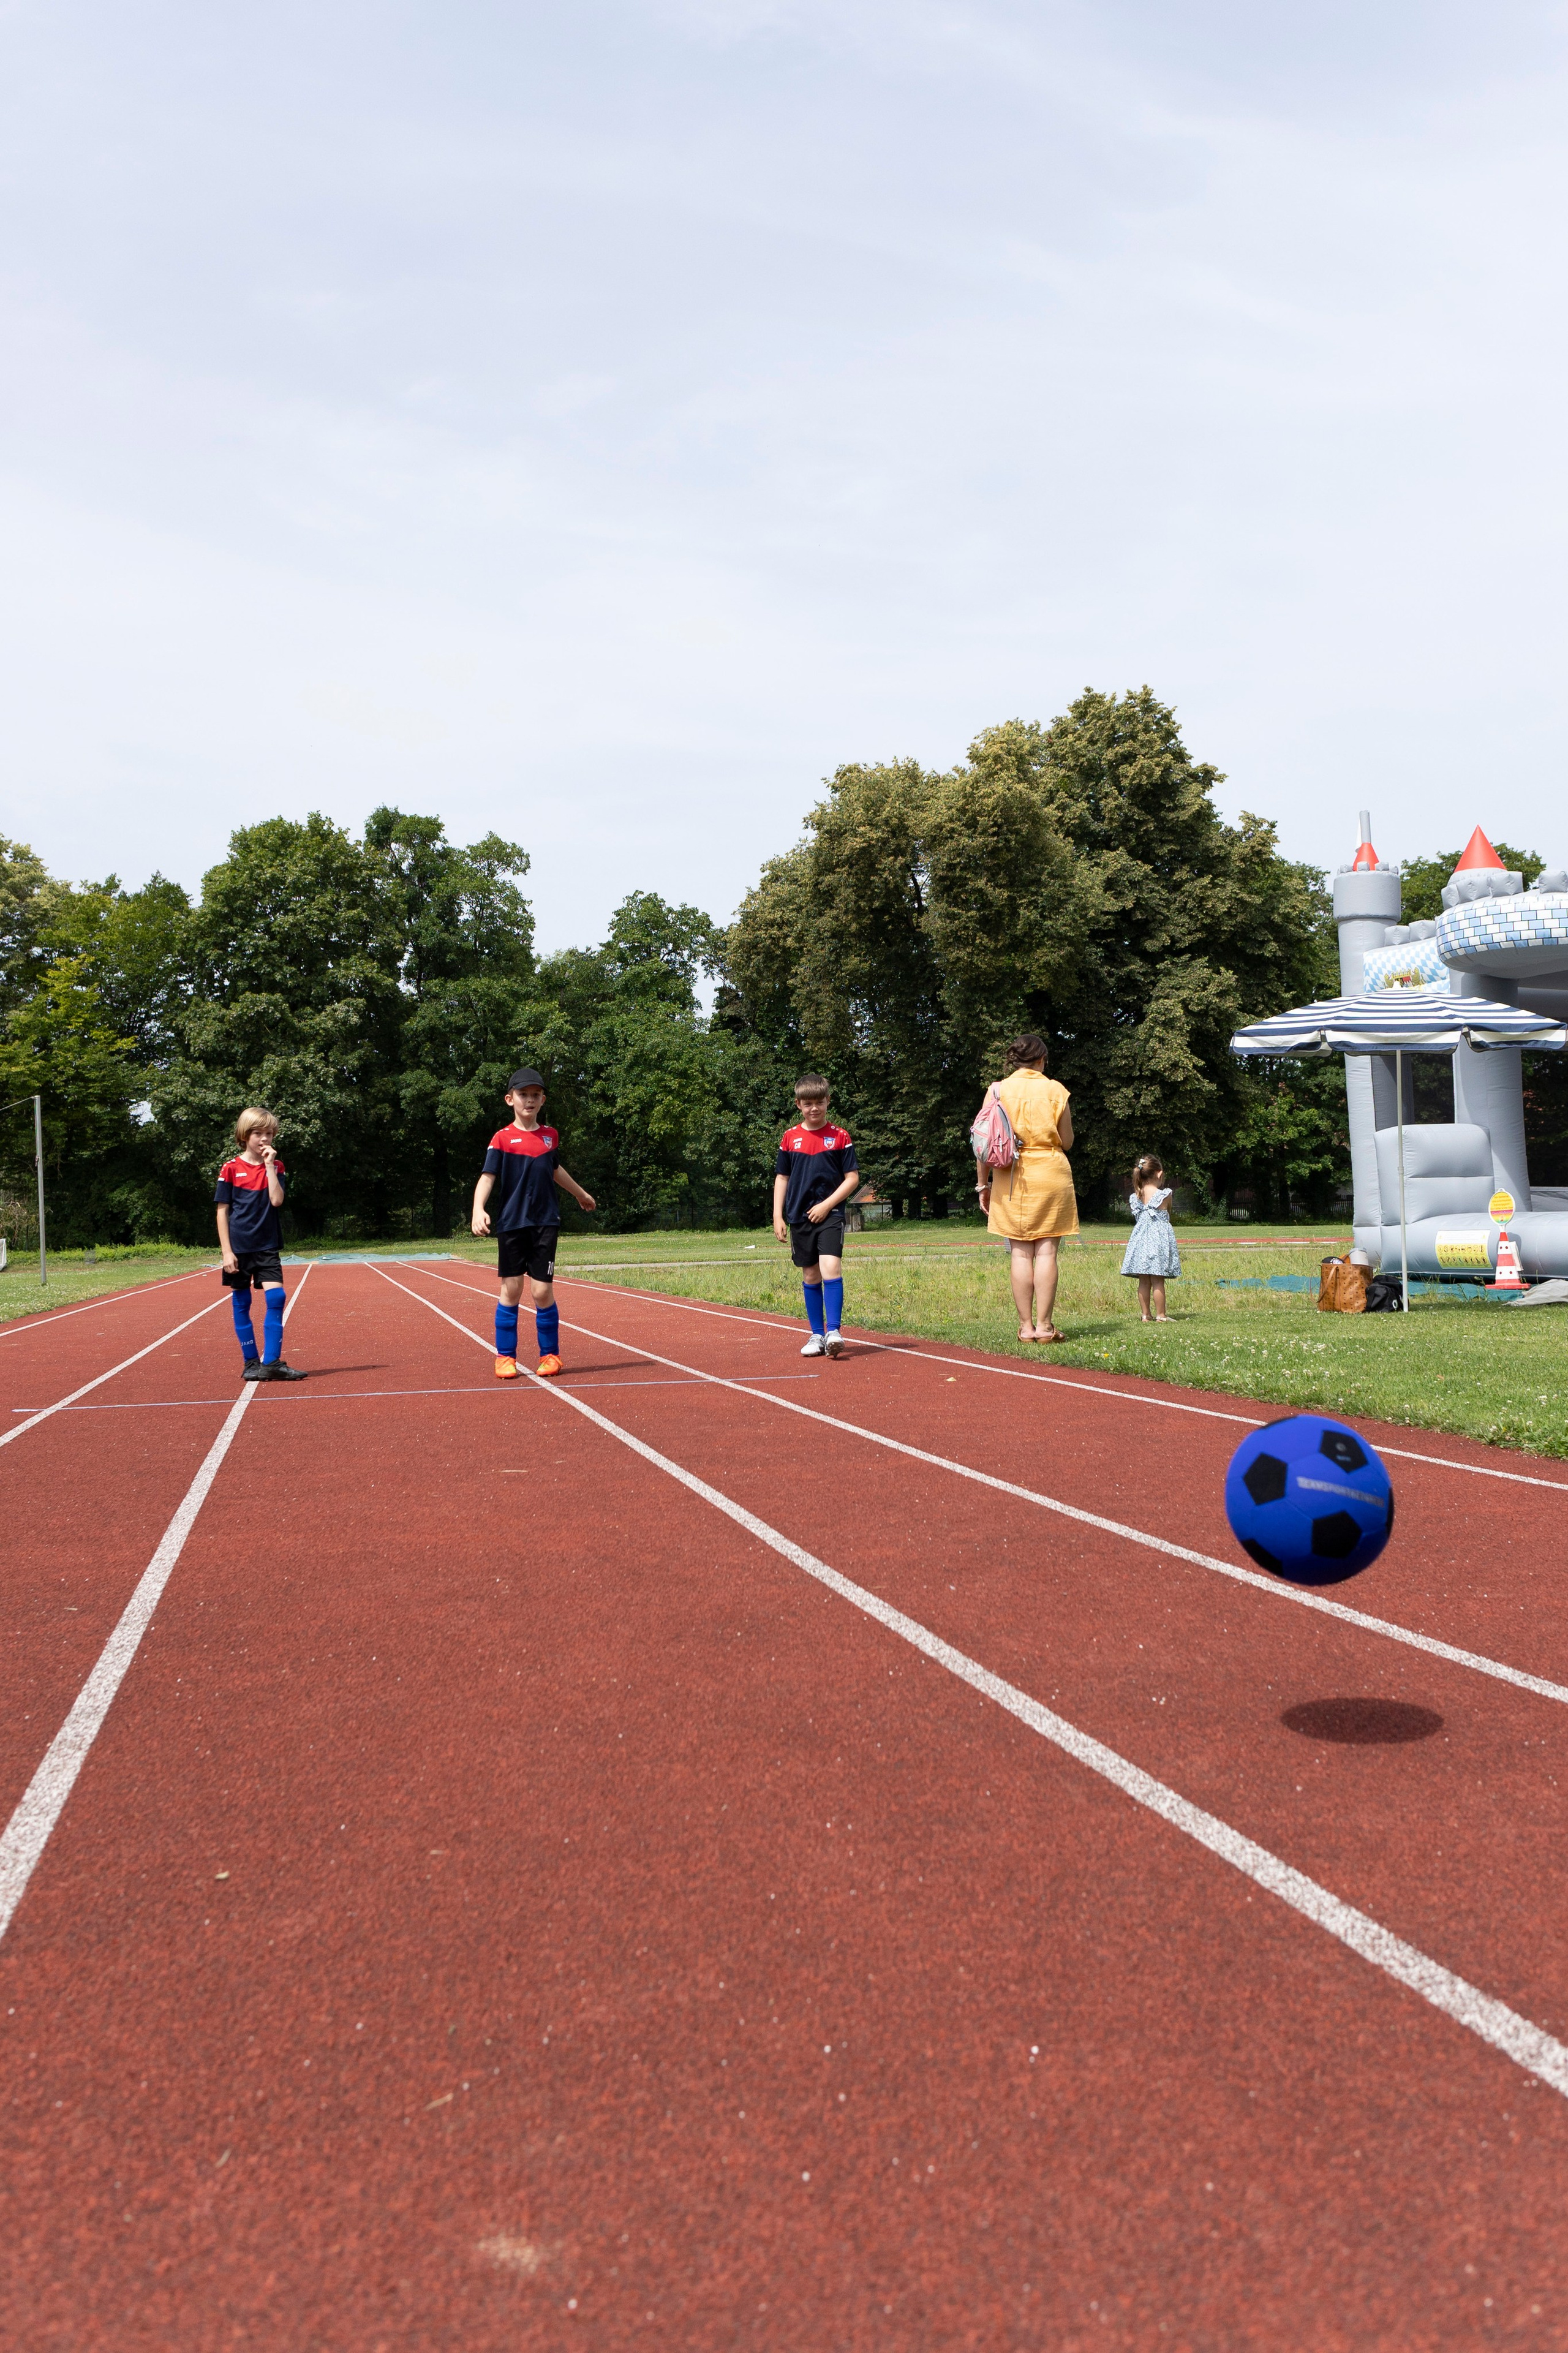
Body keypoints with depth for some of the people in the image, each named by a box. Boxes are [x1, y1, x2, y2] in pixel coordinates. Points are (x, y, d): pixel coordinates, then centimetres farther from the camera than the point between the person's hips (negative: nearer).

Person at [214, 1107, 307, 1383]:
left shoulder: (276, 1167, 5)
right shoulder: (231, 1168, -2)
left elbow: (276, 1200, -11)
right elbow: (222, 1211, -2)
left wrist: (269, 1165, -13)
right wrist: (227, 1251, -8)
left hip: (268, 1247, 2)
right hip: (239, 1248, -2)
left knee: (276, 1298, -11)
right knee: (241, 1304, 4)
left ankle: (271, 1363, -8)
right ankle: (251, 1363, 14)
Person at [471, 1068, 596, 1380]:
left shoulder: (551, 1136, 10)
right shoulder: (502, 1138, -2)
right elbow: (488, 1177, -11)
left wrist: (580, 1193, 43)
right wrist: (478, 1209, -28)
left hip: (544, 1224, 2)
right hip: (511, 1224, -2)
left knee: (543, 1291, -2)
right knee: (510, 1289, 2)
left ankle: (550, 1354, 13)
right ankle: (505, 1357, 13)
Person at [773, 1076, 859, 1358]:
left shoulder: (840, 1136, 0)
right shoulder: (790, 1137, 7)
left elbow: (852, 1178, 0)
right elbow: (781, 1177, 11)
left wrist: (827, 1205, -10)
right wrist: (777, 1216, 5)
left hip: (830, 1214, -3)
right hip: (799, 1216, 3)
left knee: (831, 1267, -19)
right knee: (810, 1275, 8)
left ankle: (833, 1332, -17)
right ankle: (817, 1335, 16)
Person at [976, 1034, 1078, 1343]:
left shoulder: (999, 1091, 1)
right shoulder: (1055, 1090, 0)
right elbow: (1067, 1142, 4)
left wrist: (982, 1184, 7)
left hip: (1011, 1178, 1)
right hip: (1051, 1175, -1)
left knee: (1021, 1252, 4)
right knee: (1046, 1251, 1)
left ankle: (1026, 1326, 4)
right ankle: (1044, 1326, 1)